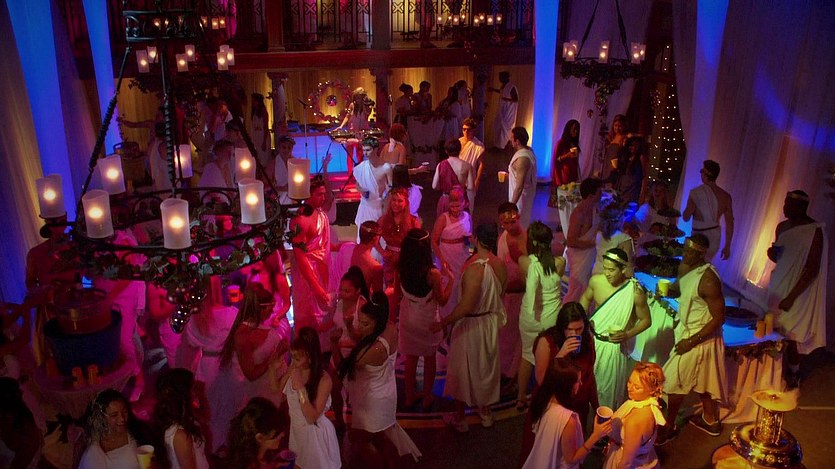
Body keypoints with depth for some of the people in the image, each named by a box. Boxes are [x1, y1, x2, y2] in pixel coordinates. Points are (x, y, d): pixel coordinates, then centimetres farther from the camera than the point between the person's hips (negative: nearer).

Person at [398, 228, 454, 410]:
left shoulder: (401, 269, -17)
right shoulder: (433, 274, -28)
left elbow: (400, 292, 1)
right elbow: (442, 300, -16)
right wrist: (450, 279, -7)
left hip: (408, 318, 3)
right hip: (428, 320, -3)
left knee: (410, 358, 21)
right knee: (429, 358, 20)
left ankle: (410, 396, 37)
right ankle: (427, 397, 35)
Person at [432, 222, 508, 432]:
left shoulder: (474, 269, -30)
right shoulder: (501, 265, -9)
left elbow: (465, 307, -31)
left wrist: (442, 323, -22)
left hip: (471, 324, -6)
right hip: (491, 321, 6)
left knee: (462, 369, 13)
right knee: (487, 366, 24)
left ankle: (459, 418, 30)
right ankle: (485, 411, 42)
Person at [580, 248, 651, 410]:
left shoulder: (635, 292, -21)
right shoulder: (596, 280, -12)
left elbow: (646, 320, -7)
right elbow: (586, 298, 10)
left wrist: (628, 334, -21)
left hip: (615, 345, -3)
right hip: (592, 339, 3)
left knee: (609, 387, 12)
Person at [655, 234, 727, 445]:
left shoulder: (708, 280, -30)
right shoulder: (684, 266, -5)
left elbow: (719, 318, -25)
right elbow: (679, 289, 14)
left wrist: (692, 341, -22)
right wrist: (668, 290, -10)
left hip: (700, 336, -8)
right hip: (687, 329, 8)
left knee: (675, 381, 5)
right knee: (700, 380, 24)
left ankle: (668, 427, 24)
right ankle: (711, 420, 44)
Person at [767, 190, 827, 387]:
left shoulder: (815, 230, -15)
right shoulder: (782, 227, 5)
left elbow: (812, 269, -16)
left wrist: (792, 296, -18)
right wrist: (773, 254, -6)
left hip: (798, 292, -5)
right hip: (779, 286, 5)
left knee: (791, 336, 2)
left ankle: (793, 377, 19)